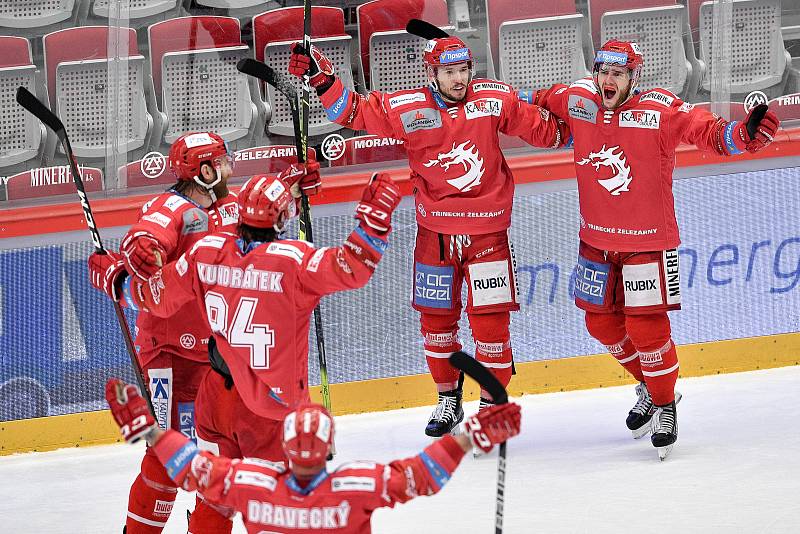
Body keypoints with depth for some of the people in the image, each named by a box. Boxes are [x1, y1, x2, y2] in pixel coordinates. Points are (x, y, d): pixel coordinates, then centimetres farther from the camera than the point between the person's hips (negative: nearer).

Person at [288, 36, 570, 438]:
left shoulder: (495, 99, -6)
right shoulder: (407, 109, -7)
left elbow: (543, 129, 3)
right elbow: (354, 112, -4)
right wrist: (320, 78, -14)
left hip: (487, 230, -2)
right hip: (435, 232, 2)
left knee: (490, 322, -4)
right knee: (436, 318, 11)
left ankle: (493, 404, 11)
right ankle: (448, 400, 30)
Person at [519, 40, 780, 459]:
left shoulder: (659, 111, -19)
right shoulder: (578, 101, -6)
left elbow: (708, 132, -28)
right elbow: (543, 100, 18)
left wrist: (745, 135, -44)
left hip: (648, 241, -5)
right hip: (597, 239, 5)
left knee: (646, 329, -8)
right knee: (602, 322, 14)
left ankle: (666, 407, 13)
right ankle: (648, 385, 37)